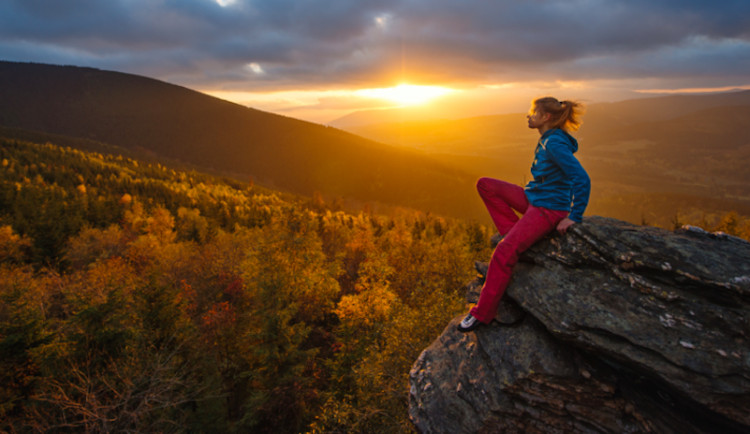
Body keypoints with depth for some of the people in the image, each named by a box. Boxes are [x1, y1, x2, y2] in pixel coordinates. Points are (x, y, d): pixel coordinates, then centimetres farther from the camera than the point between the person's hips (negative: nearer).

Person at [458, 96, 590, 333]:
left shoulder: (555, 143, -20)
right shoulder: (546, 140, 10)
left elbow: (582, 180, -25)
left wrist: (574, 217, -19)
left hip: (549, 209, -10)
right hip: (533, 198, 10)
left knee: (504, 251, -25)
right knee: (484, 185, 4)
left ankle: (482, 313, -16)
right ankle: (514, 232, 2)